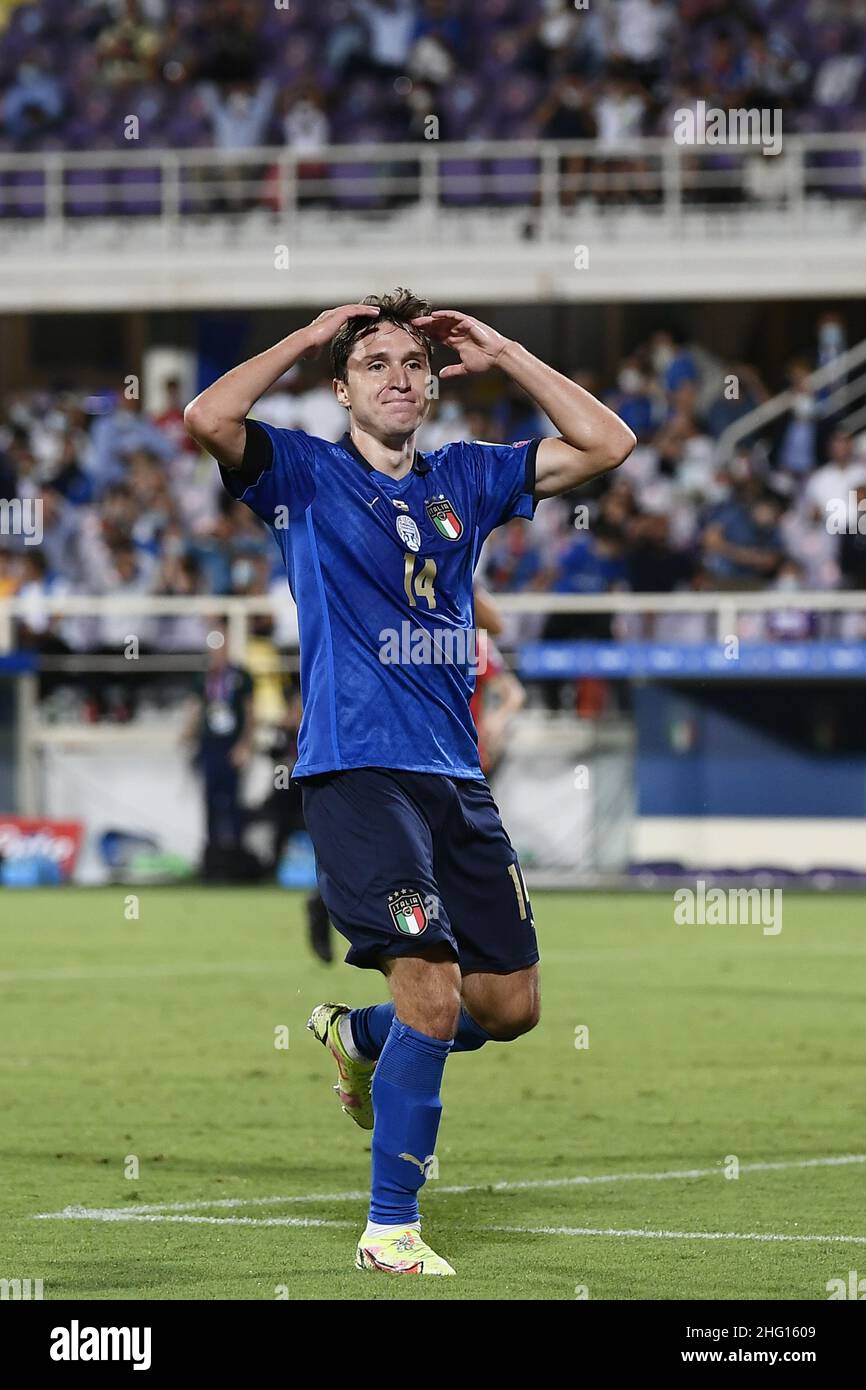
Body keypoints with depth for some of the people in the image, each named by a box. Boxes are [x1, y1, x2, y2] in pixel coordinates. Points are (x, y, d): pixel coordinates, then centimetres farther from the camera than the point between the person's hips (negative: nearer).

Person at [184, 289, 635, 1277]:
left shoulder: (464, 480, 16)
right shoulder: (306, 475, 2)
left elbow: (606, 444, 14)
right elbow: (207, 419, -16)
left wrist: (502, 356, 9)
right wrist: (306, 338, -5)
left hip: (455, 776, 6)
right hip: (356, 773, -6)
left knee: (510, 1003, 7)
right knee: (434, 995, -17)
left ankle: (358, 1038, 36)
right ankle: (389, 1232, -7)